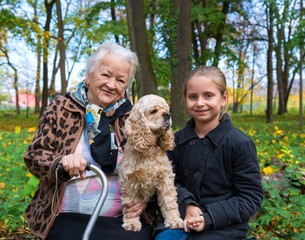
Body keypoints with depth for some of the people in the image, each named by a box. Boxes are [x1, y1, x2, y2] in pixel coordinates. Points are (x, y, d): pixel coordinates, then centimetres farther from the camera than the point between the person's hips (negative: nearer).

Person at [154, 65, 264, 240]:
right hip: (184, 219, 4)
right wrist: (187, 204, -13)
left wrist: (209, 217, -17)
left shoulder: (240, 144, -10)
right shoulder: (178, 140, 4)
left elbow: (251, 198, -7)